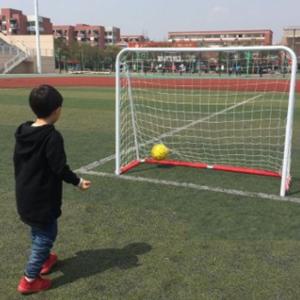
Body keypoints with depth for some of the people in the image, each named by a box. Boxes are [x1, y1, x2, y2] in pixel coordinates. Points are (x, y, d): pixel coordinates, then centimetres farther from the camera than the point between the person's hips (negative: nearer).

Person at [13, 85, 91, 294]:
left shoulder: (23, 132, 2)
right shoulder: (52, 137, -22)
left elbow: (17, 161, 11)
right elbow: (60, 168, -21)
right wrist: (78, 181, -6)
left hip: (25, 194, 8)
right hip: (42, 197, -8)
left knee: (37, 230, 25)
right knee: (46, 233, 5)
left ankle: (44, 259, 45)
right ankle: (30, 279, 11)